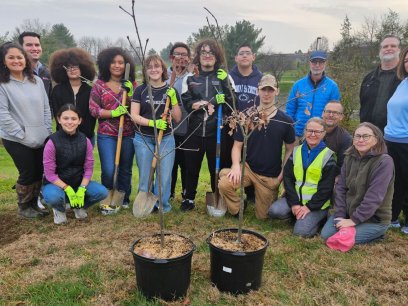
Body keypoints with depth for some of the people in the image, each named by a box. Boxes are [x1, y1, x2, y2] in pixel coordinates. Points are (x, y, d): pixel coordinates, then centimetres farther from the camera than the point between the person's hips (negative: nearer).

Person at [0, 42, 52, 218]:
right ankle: (24, 208, 24)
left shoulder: (36, 80, 7)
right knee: (28, 174, 3)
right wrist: (23, 135, -16)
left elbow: (46, 108, 9)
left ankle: (34, 204, 30)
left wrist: (47, 132, 3)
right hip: (17, 140, -5)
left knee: (39, 173, 11)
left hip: (41, 138, 5)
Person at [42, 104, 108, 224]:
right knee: (53, 197, -37)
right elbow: (49, 173, -15)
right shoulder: (52, 142, -17)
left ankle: (79, 207, 12)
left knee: (102, 192, -20)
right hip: (56, 183, -3)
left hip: (79, 182, 3)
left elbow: (88, 169, -4)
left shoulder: (85, 141, -7)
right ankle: (59, 210, 3)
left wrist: (82, 189, -17)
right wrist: (67, 189, -22)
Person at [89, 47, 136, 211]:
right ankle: (107, 201, 14)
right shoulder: (99, 85, 2)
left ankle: (124, 200, 30)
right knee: (108, 171, -7)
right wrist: (113, 113, -18)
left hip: (128, 134, 2)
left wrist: (130, 93, -12)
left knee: (126, 170, 11)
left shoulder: (132, 85, 7)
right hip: (106, 135, -2)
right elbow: (93, 109, -4)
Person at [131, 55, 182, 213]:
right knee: (145, 175, 7)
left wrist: (173, 100, -13)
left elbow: (177, 118, 2)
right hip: (143, 139, 0)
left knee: (165, 174, 1)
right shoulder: (140, 90, 1)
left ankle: (163, 205, 17)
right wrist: (152, 122, -21)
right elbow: (134, 116, -6)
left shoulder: (171, 91, 3)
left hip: (166, 138, 1)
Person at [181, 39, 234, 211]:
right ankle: (189, 199, 27)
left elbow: (231, 103, -2)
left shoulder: (224, 76, 6)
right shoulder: (190, 77, 10)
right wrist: (195, 105, -18)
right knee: (192, 167, 10)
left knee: (217, 168, 8)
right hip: (194, 130, 2)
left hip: (217, 131, -1)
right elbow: (185, 102, 1)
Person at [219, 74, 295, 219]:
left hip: (271, 177, 0)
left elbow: (290, 149, 5)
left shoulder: (285, 120, -4)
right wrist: (236, 165, -21)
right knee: (224, 183, -30)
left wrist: (283, 173, -5)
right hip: (248, 168, 0)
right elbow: (237, 146, -3)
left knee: (262, 216, 9)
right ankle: (237, 212, 1)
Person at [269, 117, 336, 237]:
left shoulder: (328, 156, -7)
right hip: (296, 197, 4)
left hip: (316, 203, -4)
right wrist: (294, 203, -10)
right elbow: (287, 178, 0)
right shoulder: (296, 151, 5)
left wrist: (309, 206, -15)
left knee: (301, 231, -21)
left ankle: (319, 217, 7)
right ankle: (297, 214, 6)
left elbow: (326, 188, -10)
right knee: (274, 211, -21)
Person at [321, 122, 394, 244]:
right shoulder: (349, 158, 3)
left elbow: (374, 197, -23)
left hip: (374, 218, -5)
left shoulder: (384, 162, -18)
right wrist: (340, 215, -9)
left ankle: (376, 233, 5)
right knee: (326, 234, -9)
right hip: (348, 212, 6)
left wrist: (354, 220, -22)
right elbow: (340, 188, 0)